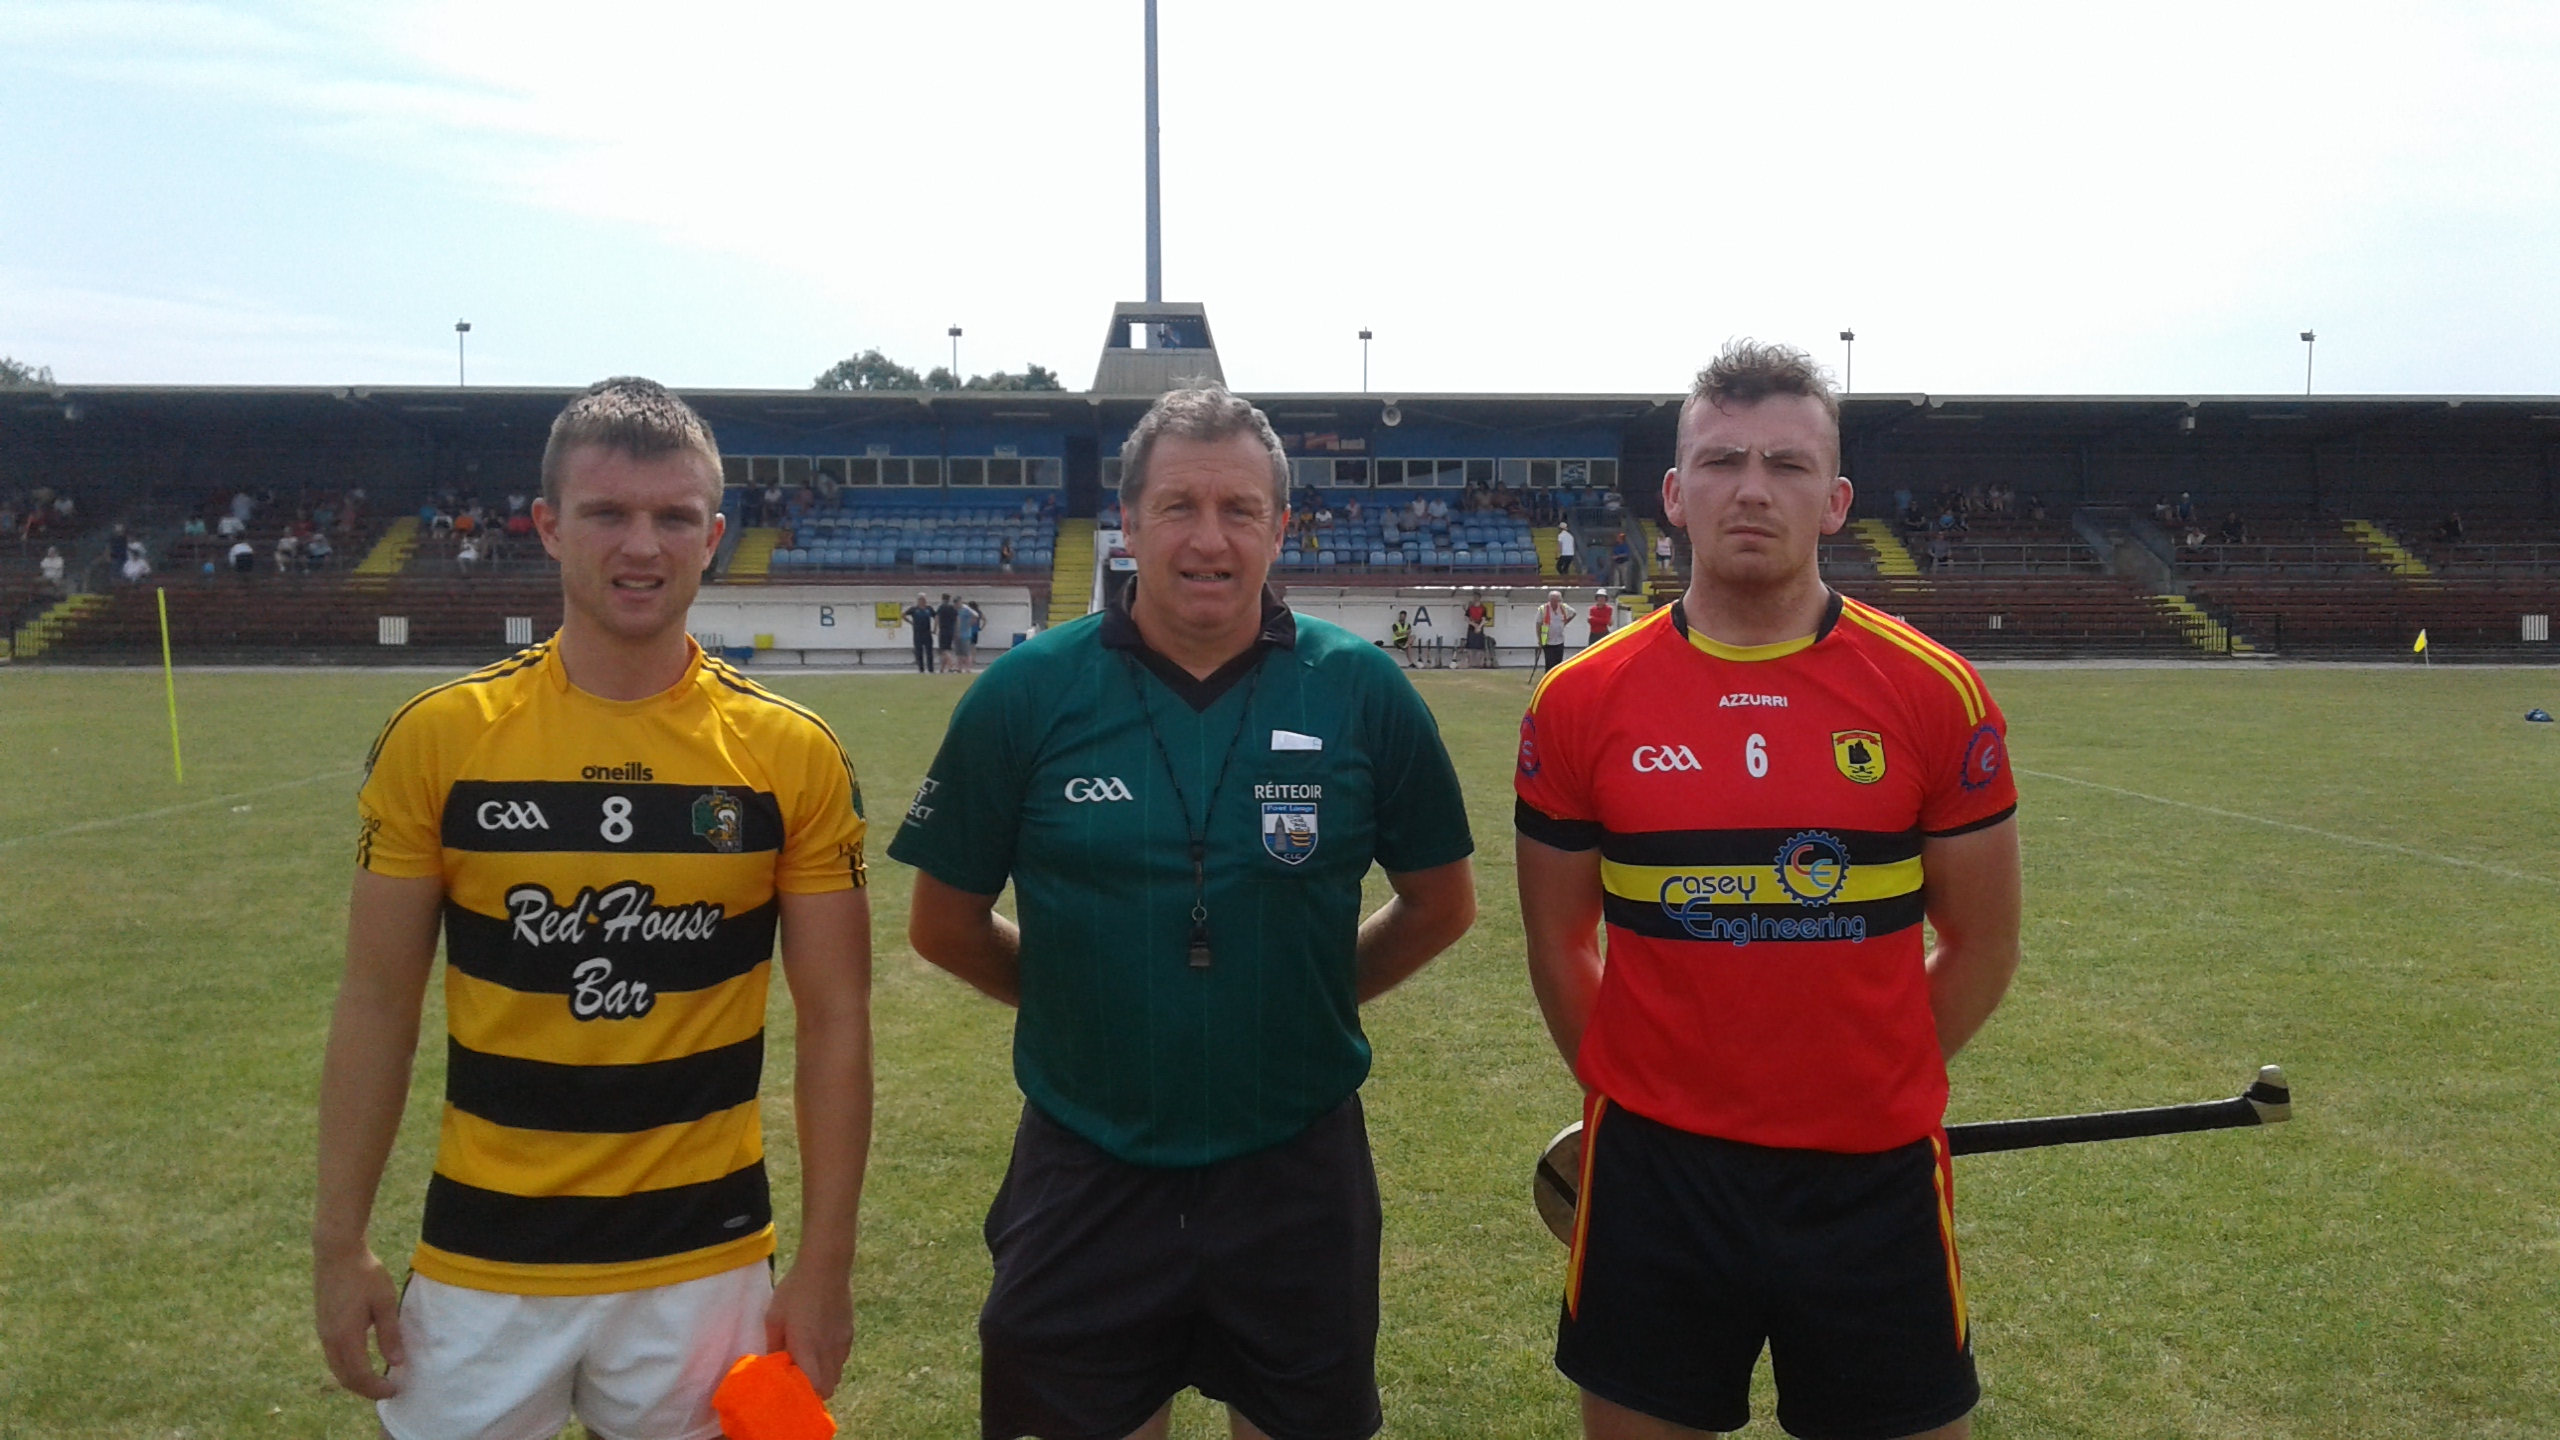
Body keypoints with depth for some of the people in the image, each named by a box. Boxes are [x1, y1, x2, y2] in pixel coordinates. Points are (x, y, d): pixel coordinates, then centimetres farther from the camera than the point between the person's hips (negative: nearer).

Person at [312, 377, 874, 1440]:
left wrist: (824, 1266, -4)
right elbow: (377, 1005, 1)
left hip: (704, 1262, 0)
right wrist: (339, 1243, 0)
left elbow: (834, 1023, -3)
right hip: (481, 1264, 1)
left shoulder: (792, 754, -6)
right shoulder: (438, 737, -5)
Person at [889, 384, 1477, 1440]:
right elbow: (945, 924, 3)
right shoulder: (1024, 694, -7)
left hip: (1298, 1182, 1)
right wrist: (1082, 1000, 4)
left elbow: (1442, 902, 7)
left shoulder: (1361, 691, -6)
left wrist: (1307, 998, 2)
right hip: (1086, 1184, 0)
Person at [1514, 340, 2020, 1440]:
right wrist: (1640, 1093, 7)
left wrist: (1870, 1083, 7)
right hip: (1651, 1174, 1)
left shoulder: (1935, 692, -4)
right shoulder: (1580, 703, -3)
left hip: (1873, 1177, 0)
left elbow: (1981, 945, 5)